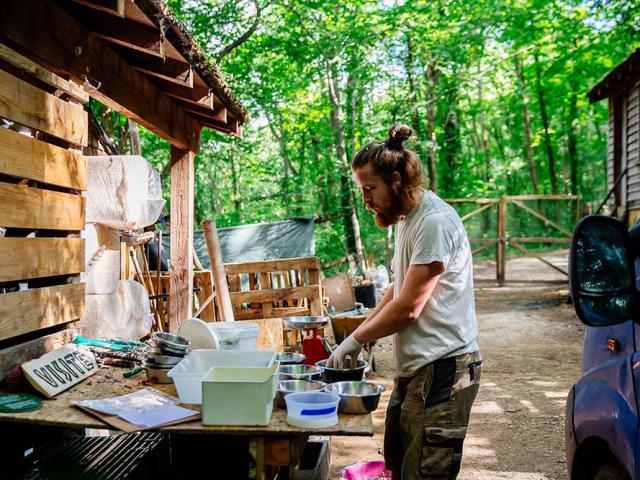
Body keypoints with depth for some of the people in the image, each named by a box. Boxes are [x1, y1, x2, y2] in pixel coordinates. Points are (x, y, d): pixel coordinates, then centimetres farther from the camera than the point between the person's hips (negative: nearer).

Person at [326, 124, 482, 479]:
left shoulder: (434, 222, -18)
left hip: (441, 370, -10)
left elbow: (408, 307, -18)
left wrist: (356, 339, -6)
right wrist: (361, 330, 12)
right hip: (414, 367, 10)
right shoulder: (405, 219, 13)